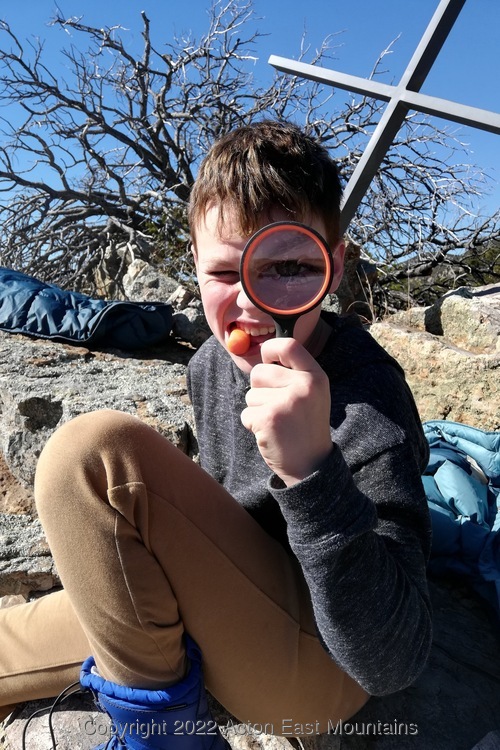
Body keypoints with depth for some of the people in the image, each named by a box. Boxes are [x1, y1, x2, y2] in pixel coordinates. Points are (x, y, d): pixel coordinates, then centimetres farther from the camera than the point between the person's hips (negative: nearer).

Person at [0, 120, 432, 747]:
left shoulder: (367, 400, -27)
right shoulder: (210, 364, -4)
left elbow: (390, 665, -29)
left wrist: (312, 469, -44)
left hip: (317, 674, -6)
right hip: (231, 622, 7)